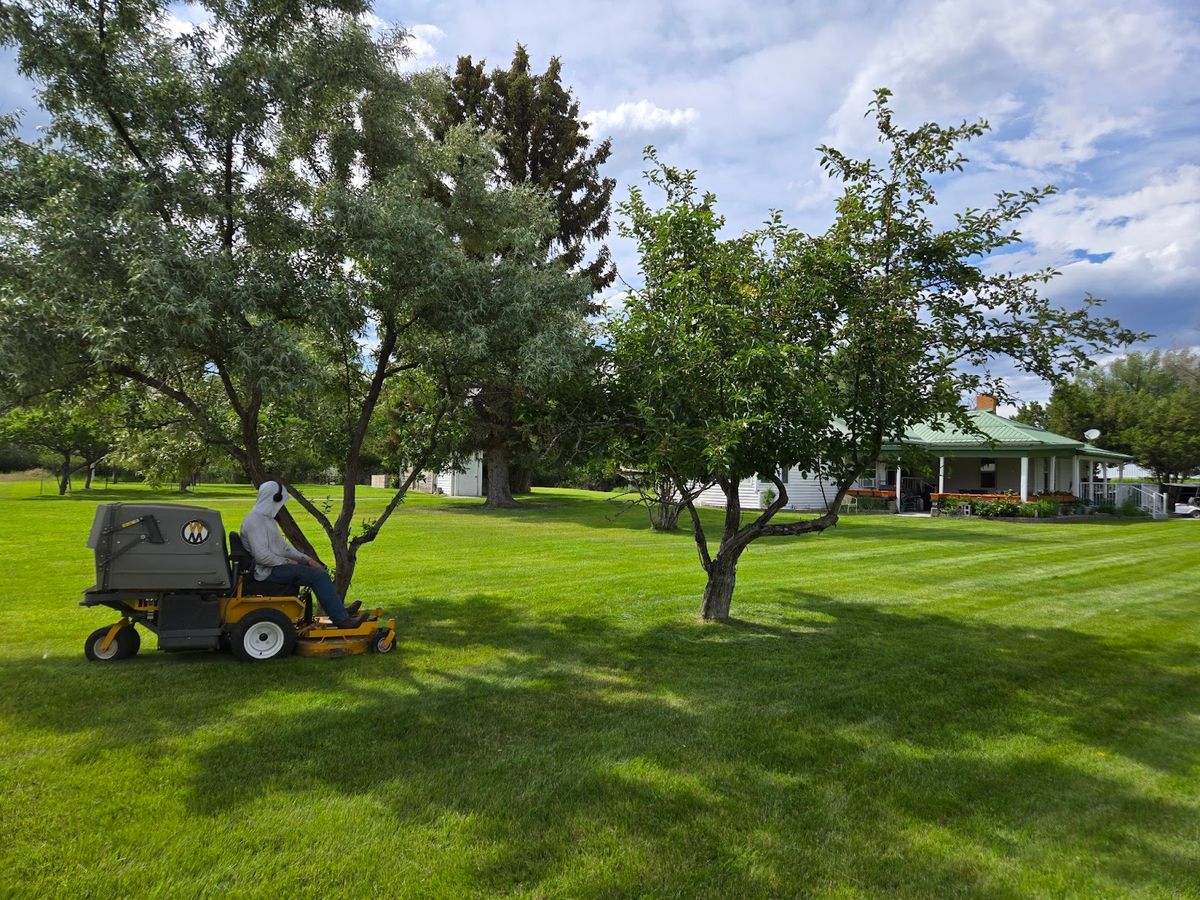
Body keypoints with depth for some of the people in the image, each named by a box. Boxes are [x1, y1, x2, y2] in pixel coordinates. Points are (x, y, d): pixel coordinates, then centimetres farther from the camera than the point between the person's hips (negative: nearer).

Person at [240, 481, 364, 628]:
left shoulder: (266, 518, 16)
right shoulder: (255, 520, -17)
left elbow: (282, 545, 19)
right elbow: (262, 556, -26)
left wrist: (305, 559, 8)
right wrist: (288, 562, -13)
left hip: (276, 565, 11)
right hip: (268, 571, -11)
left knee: (319, 570, 10)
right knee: (319, 576, -18)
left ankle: (340, 610, 11)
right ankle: (341, 619, -16)